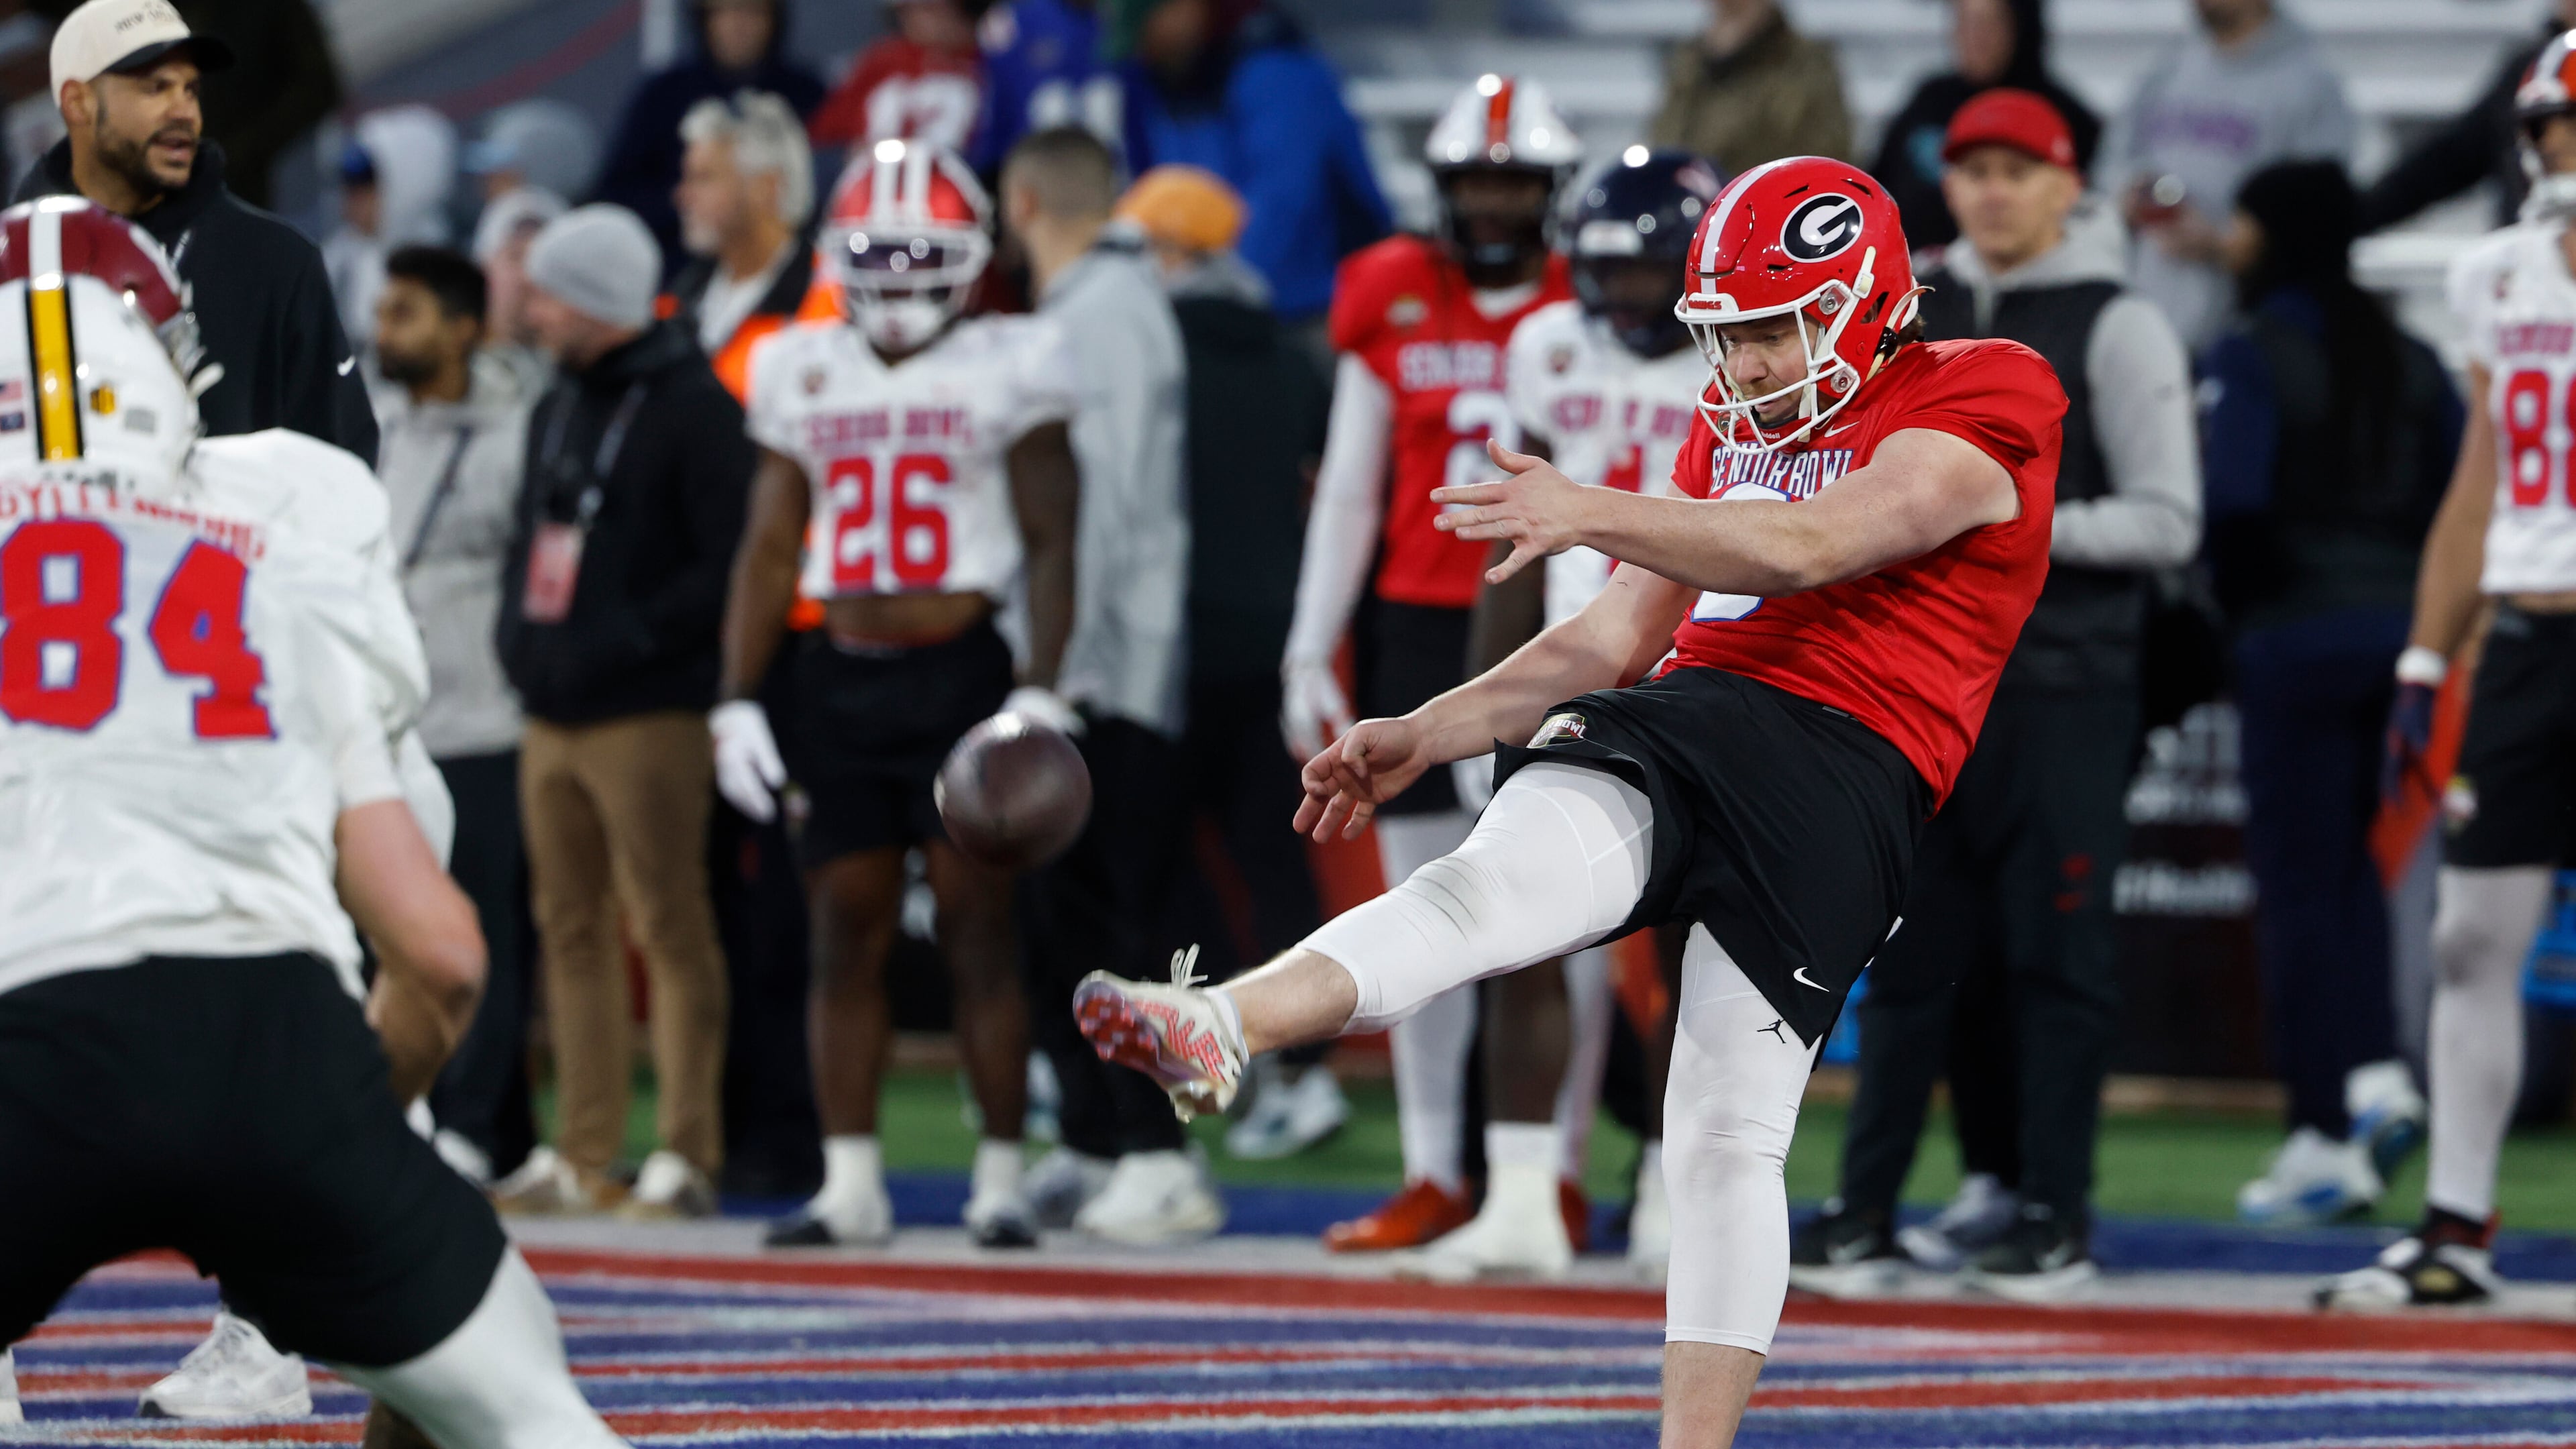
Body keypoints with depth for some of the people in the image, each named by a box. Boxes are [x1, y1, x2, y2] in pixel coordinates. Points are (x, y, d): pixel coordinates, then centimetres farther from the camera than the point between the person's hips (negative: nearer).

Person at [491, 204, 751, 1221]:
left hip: (647, 716, -8)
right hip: (551, 717, 8)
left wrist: (626, 639, -18)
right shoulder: (557, 410, 18)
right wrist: (518, 632, 8)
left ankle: (686, 1156, -6)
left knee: (671, 929, -7)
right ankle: (582, 1157, 13)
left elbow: (728, 566, -14)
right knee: (571, 930, 9)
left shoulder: (692, 406, -9)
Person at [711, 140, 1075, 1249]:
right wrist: (737, 701, 8)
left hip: (960, 670, -4)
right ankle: (849, 1185, 9)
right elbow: (770, 546, 15)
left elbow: (1050, 543, -2)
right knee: (844, 930, 4)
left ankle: (1001, 1179, 1)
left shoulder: (1008, 368, 0)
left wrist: (1040, 693, -13)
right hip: (839, 678, 4)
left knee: (979, 930, -4)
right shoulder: (806, 373, 11)